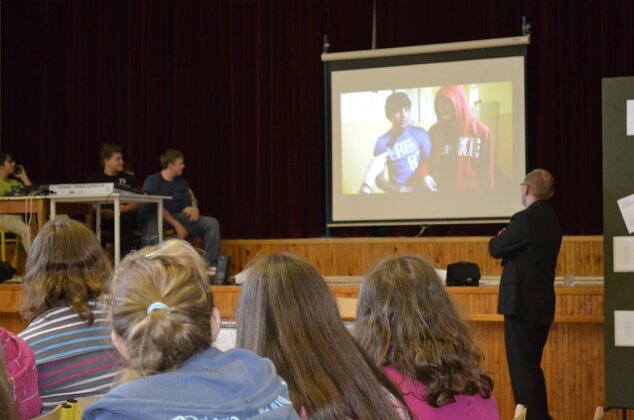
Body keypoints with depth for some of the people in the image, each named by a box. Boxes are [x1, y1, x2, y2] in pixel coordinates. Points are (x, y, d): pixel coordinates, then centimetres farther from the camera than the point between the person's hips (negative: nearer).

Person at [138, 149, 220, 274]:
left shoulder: (182, 183, 12)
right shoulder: (152, 181, -6)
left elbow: (186, 207, 12)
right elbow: (156, 208, -15)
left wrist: (194, 209, -14)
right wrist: (176, 225, -24)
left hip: (176, 216, 6)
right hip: (152, 217, -6)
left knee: (212, 223, -9)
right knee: (154, 238, -44)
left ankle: (209, 263, -13)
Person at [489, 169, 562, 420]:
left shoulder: (525, 219, -17)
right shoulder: (551, 220, 12)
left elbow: (496, 249, -8)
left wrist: (500, 237, 11)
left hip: (522, 303, -9)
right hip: (542, 304, 9)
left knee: (522, 367, -4)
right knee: (531, 366, 19)